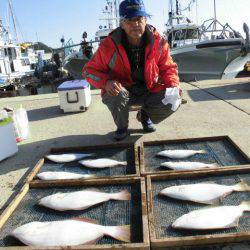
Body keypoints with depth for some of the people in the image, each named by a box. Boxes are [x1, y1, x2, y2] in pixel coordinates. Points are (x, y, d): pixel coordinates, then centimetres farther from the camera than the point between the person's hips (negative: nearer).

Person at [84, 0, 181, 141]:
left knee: (171, 103, -22)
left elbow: (168, 67, 3)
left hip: (149, 91, 2)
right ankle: (122, 127, -2)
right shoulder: (109, 45, -17)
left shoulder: (158, 42, -10)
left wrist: (173, 85, -17)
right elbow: (90, 70, -9)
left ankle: (144, 116, 14)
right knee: (118, 95, -37)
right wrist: (107, 82, -30)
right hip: (121, 89, -2)